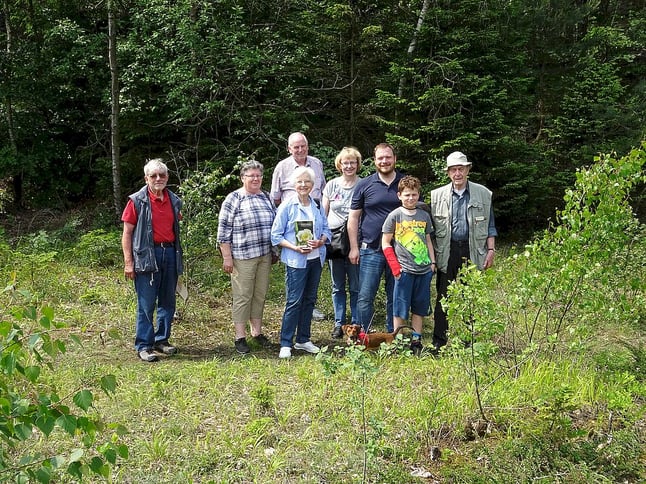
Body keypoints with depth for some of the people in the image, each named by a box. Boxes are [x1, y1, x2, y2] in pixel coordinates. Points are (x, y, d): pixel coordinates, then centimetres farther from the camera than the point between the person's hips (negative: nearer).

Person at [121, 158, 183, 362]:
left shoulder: (174, 201, 11)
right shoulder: (137, 201, -4)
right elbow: (127, 233, -3)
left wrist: (179, 258, 17)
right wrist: (128, 262, -9)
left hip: (170, 253, 5)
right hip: (147, 255, -5)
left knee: (168, 302, 11)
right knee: (146, 304, -3)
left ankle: (162, 340, 24)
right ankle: (144, 346, 5)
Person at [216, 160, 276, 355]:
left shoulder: (267, 198, 12)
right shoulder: (233, 199, -7)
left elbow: (275, 224, 20)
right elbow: (223, 230, -8)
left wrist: (275, 251, 18)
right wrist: (227, 257, -11)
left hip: (265, 256, 6)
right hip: (242, 257, -6)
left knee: (260, 295, 12)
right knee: (242, 296, -1)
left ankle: (257, 332, 24)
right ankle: (240, 337, 7)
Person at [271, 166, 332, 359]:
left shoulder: (317, 205, 8)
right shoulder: (286, 206, -7)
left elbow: (326, 229, 12)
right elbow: (276, 236, -7)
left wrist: (321, 241, -10)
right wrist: (295, 248, -19)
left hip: (315, 259, 6)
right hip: (296, 261, -6)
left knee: (309, 299, 12)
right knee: (294, 301, -8)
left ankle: (303, 340, 23)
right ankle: (285, 344, -2)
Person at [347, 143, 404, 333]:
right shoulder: (364, 185, 2)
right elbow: (353, 217, 4)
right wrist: (354, 247, -2)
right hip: (371, 249, -1)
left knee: (395, 297, 10)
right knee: (365, 297, -4)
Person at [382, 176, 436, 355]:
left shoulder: (424, 216, 11)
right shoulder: (395, 216, -2)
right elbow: (385, 243, -2)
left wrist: (433, 262, 11)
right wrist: (395, 266, -9)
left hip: (424, 270, 4)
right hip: (404, 270, -4)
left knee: (419, 308, 10)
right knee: (400, 310, 0)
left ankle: (416, 342, 19)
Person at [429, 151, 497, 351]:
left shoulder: (483, 194, 5)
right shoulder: (437, 195, 6)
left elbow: (490, 226, 10)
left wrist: (491, 250, 2)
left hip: (473, 251, 0)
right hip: (447, 252, 0)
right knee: (443, 298, 1)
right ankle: (438, 342, 7)